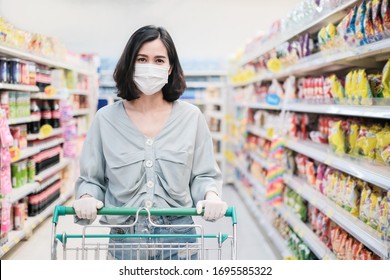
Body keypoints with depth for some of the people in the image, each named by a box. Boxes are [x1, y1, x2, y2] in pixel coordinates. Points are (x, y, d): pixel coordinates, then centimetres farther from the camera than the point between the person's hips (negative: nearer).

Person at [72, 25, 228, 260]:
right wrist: (87, 198, -14)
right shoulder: (106, 119, 1)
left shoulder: (191, 117, 1)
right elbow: (91, 178, 6)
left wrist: (211, 195, -15)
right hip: (125, 237, 0)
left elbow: (204, 175, 5)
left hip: (178, 238, 0)